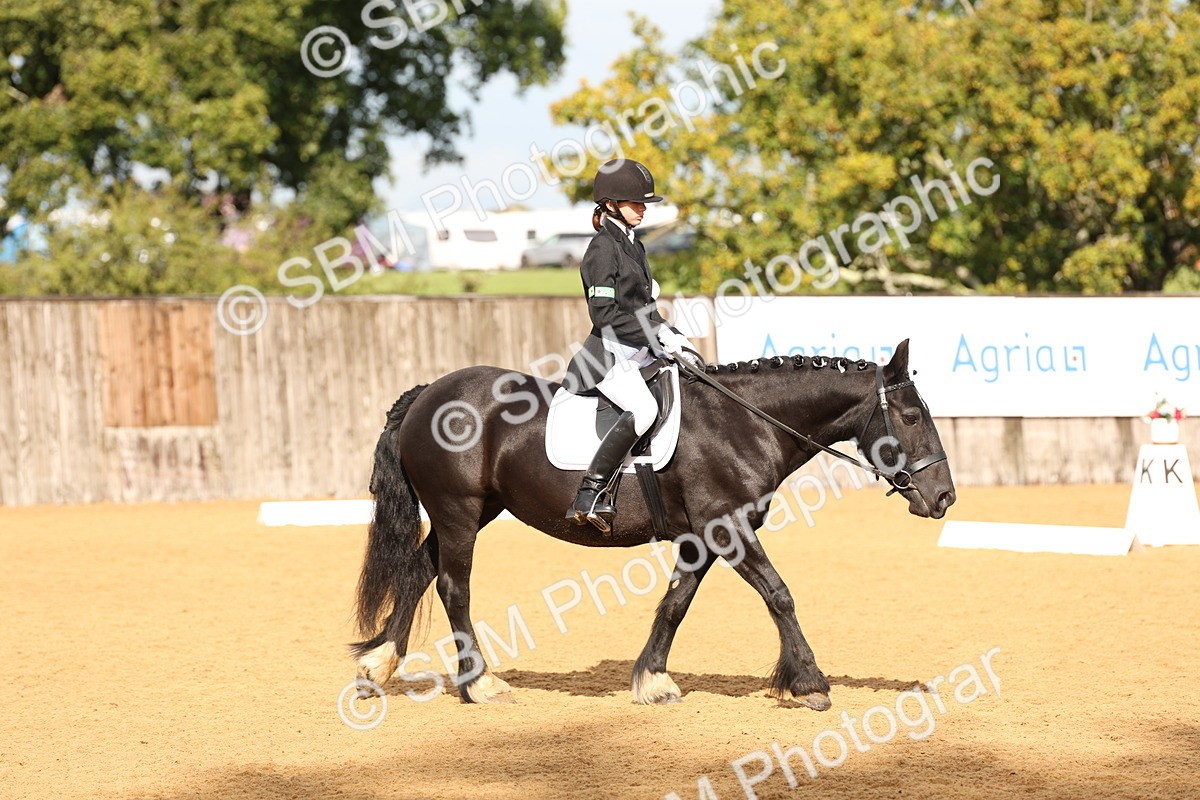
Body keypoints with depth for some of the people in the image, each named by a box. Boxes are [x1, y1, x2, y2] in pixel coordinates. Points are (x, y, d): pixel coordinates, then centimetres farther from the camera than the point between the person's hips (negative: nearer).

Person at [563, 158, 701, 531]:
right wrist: (659, 339, -17)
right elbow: (605, 314, -17)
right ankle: (590, 494, -32)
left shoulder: (632, 246, 18)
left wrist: (674, 338, 8)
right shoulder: (604, 248, -10)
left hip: (640, 352, 10)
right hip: (609, 354, -10)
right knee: (644, 409, -33)